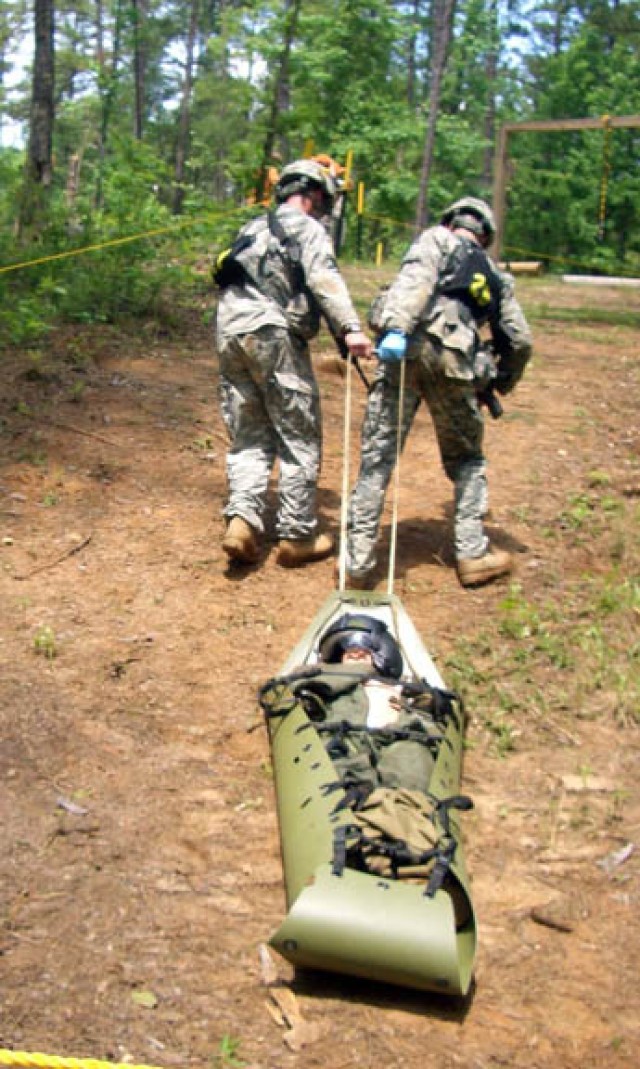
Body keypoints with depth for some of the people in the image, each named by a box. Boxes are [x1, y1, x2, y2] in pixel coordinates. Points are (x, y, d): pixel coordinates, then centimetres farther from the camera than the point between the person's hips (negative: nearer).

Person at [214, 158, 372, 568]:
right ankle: (297, 537, 6)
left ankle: (242, 520, -6)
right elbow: (323, 277, -16)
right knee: (300, 441, 3)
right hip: (273, 334, -7)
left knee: (250, 438, 12)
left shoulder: (252, 228, 26)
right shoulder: (309, 229, 2)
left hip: (228, 331, 7)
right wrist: (350, 328, -28)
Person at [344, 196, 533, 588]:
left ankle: (358, 564, 1)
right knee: (467, 459, 21)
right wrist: (498, 386, 37)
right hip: (456, 364, 2)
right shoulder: (495, 275, 28)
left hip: (408, 350, -2)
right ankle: (473, 554, 14)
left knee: (377, 458, 2)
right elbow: (520, 341, 23)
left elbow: (418, 275, -5)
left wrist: (396, 327, -18)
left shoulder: (437, 238, 19)